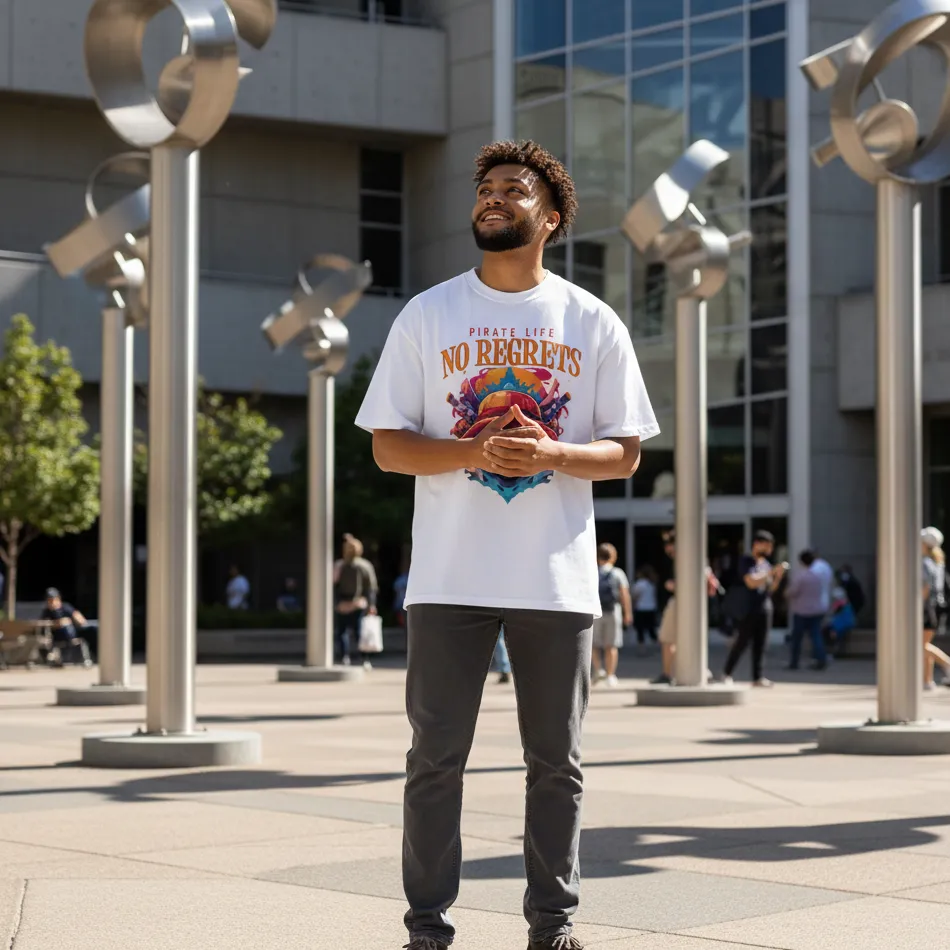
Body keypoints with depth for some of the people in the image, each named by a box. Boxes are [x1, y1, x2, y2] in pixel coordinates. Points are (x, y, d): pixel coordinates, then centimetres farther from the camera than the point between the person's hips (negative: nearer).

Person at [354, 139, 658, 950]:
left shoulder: (593, 323, 5)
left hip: (558, 577, 1)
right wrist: (476, 451, -17)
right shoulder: (427, 315, 5)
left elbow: (625, 452, 4)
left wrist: (550, 454, -16)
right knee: (437, 756, 2)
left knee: (557, 761, 8)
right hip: (449, 576, 0)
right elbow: (389, 446, 1)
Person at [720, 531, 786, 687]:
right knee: (742, 642, -6)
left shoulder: (765, 563, 14)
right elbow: (751, 583, -16)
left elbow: (770, 589, 15)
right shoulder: (746, 561, -5)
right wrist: (772, 572, -18)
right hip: (748, 609, -6)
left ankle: (757, 677, 5)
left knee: (760, 644, 3)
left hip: (764, 608, 6)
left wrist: (778, 576, -3)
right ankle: (727, 673, 6)